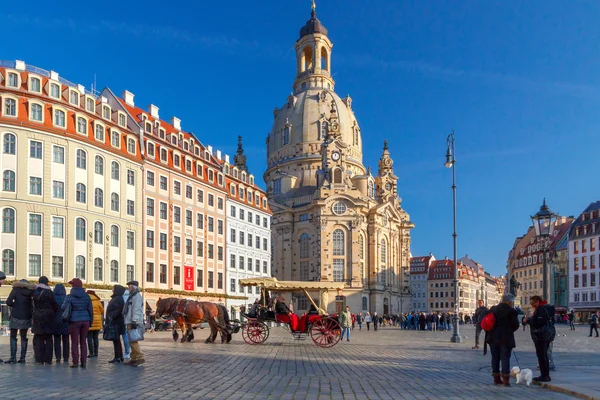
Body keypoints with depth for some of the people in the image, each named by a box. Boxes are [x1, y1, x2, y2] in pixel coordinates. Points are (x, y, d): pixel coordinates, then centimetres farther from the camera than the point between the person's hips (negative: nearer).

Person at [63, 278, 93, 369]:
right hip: (85, 320, 3)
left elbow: (63, 308, -9)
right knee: (83, 342, 9)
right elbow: (90, 310, 6)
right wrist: (90, 321, 14)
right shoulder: (87, 296, 5)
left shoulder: (70, 297, -5)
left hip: (74, 321, -3)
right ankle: (83, 362, 8)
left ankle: (75, 363, 1)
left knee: (74, 343, 3)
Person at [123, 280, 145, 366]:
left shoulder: (137, 296, -10)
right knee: (132, 341, 11)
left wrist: (134, 321, -25)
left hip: (133, 322, -11)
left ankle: (140, 357, -16)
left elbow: (136, 310, -19)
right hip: (130, 322, 11)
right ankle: (134, 359, 14)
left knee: (133, 341, -15)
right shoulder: (132, 296, 23)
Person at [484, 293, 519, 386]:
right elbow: (515, 325, -8)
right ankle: (505, 379, -1)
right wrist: (509, 330, 12)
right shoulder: (512, 311, -11)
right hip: (506, 338, -4)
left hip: (493, 337, 4)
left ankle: (496, 378, 17)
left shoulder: (493, 309, 3)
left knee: (495, 357, 12)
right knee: (505, 358, 1)